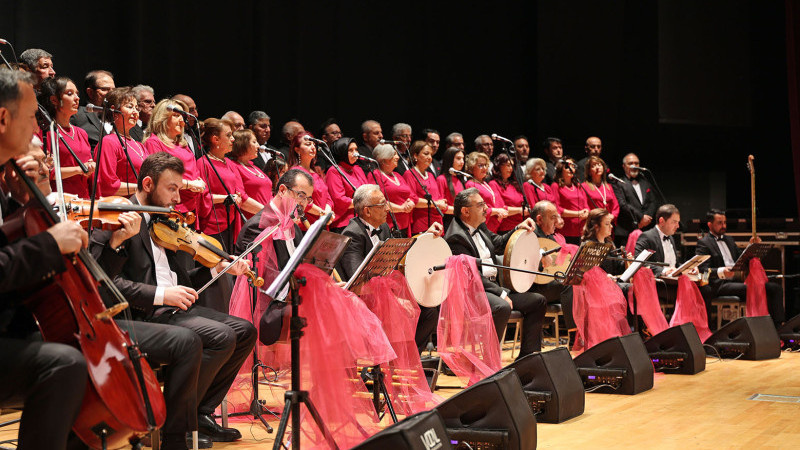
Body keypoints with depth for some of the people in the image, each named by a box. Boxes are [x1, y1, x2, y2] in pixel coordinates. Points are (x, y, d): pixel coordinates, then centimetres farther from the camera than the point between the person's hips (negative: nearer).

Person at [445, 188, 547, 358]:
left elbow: (498, 244, 30)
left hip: (494, 285, 10)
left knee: (538, 301, 5)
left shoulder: (480, 226, 13)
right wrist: (501, 293, -21)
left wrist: (519, 229, 14)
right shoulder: (456, 237, -17)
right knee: (502, 308, -37)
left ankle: (526, 357, 7)